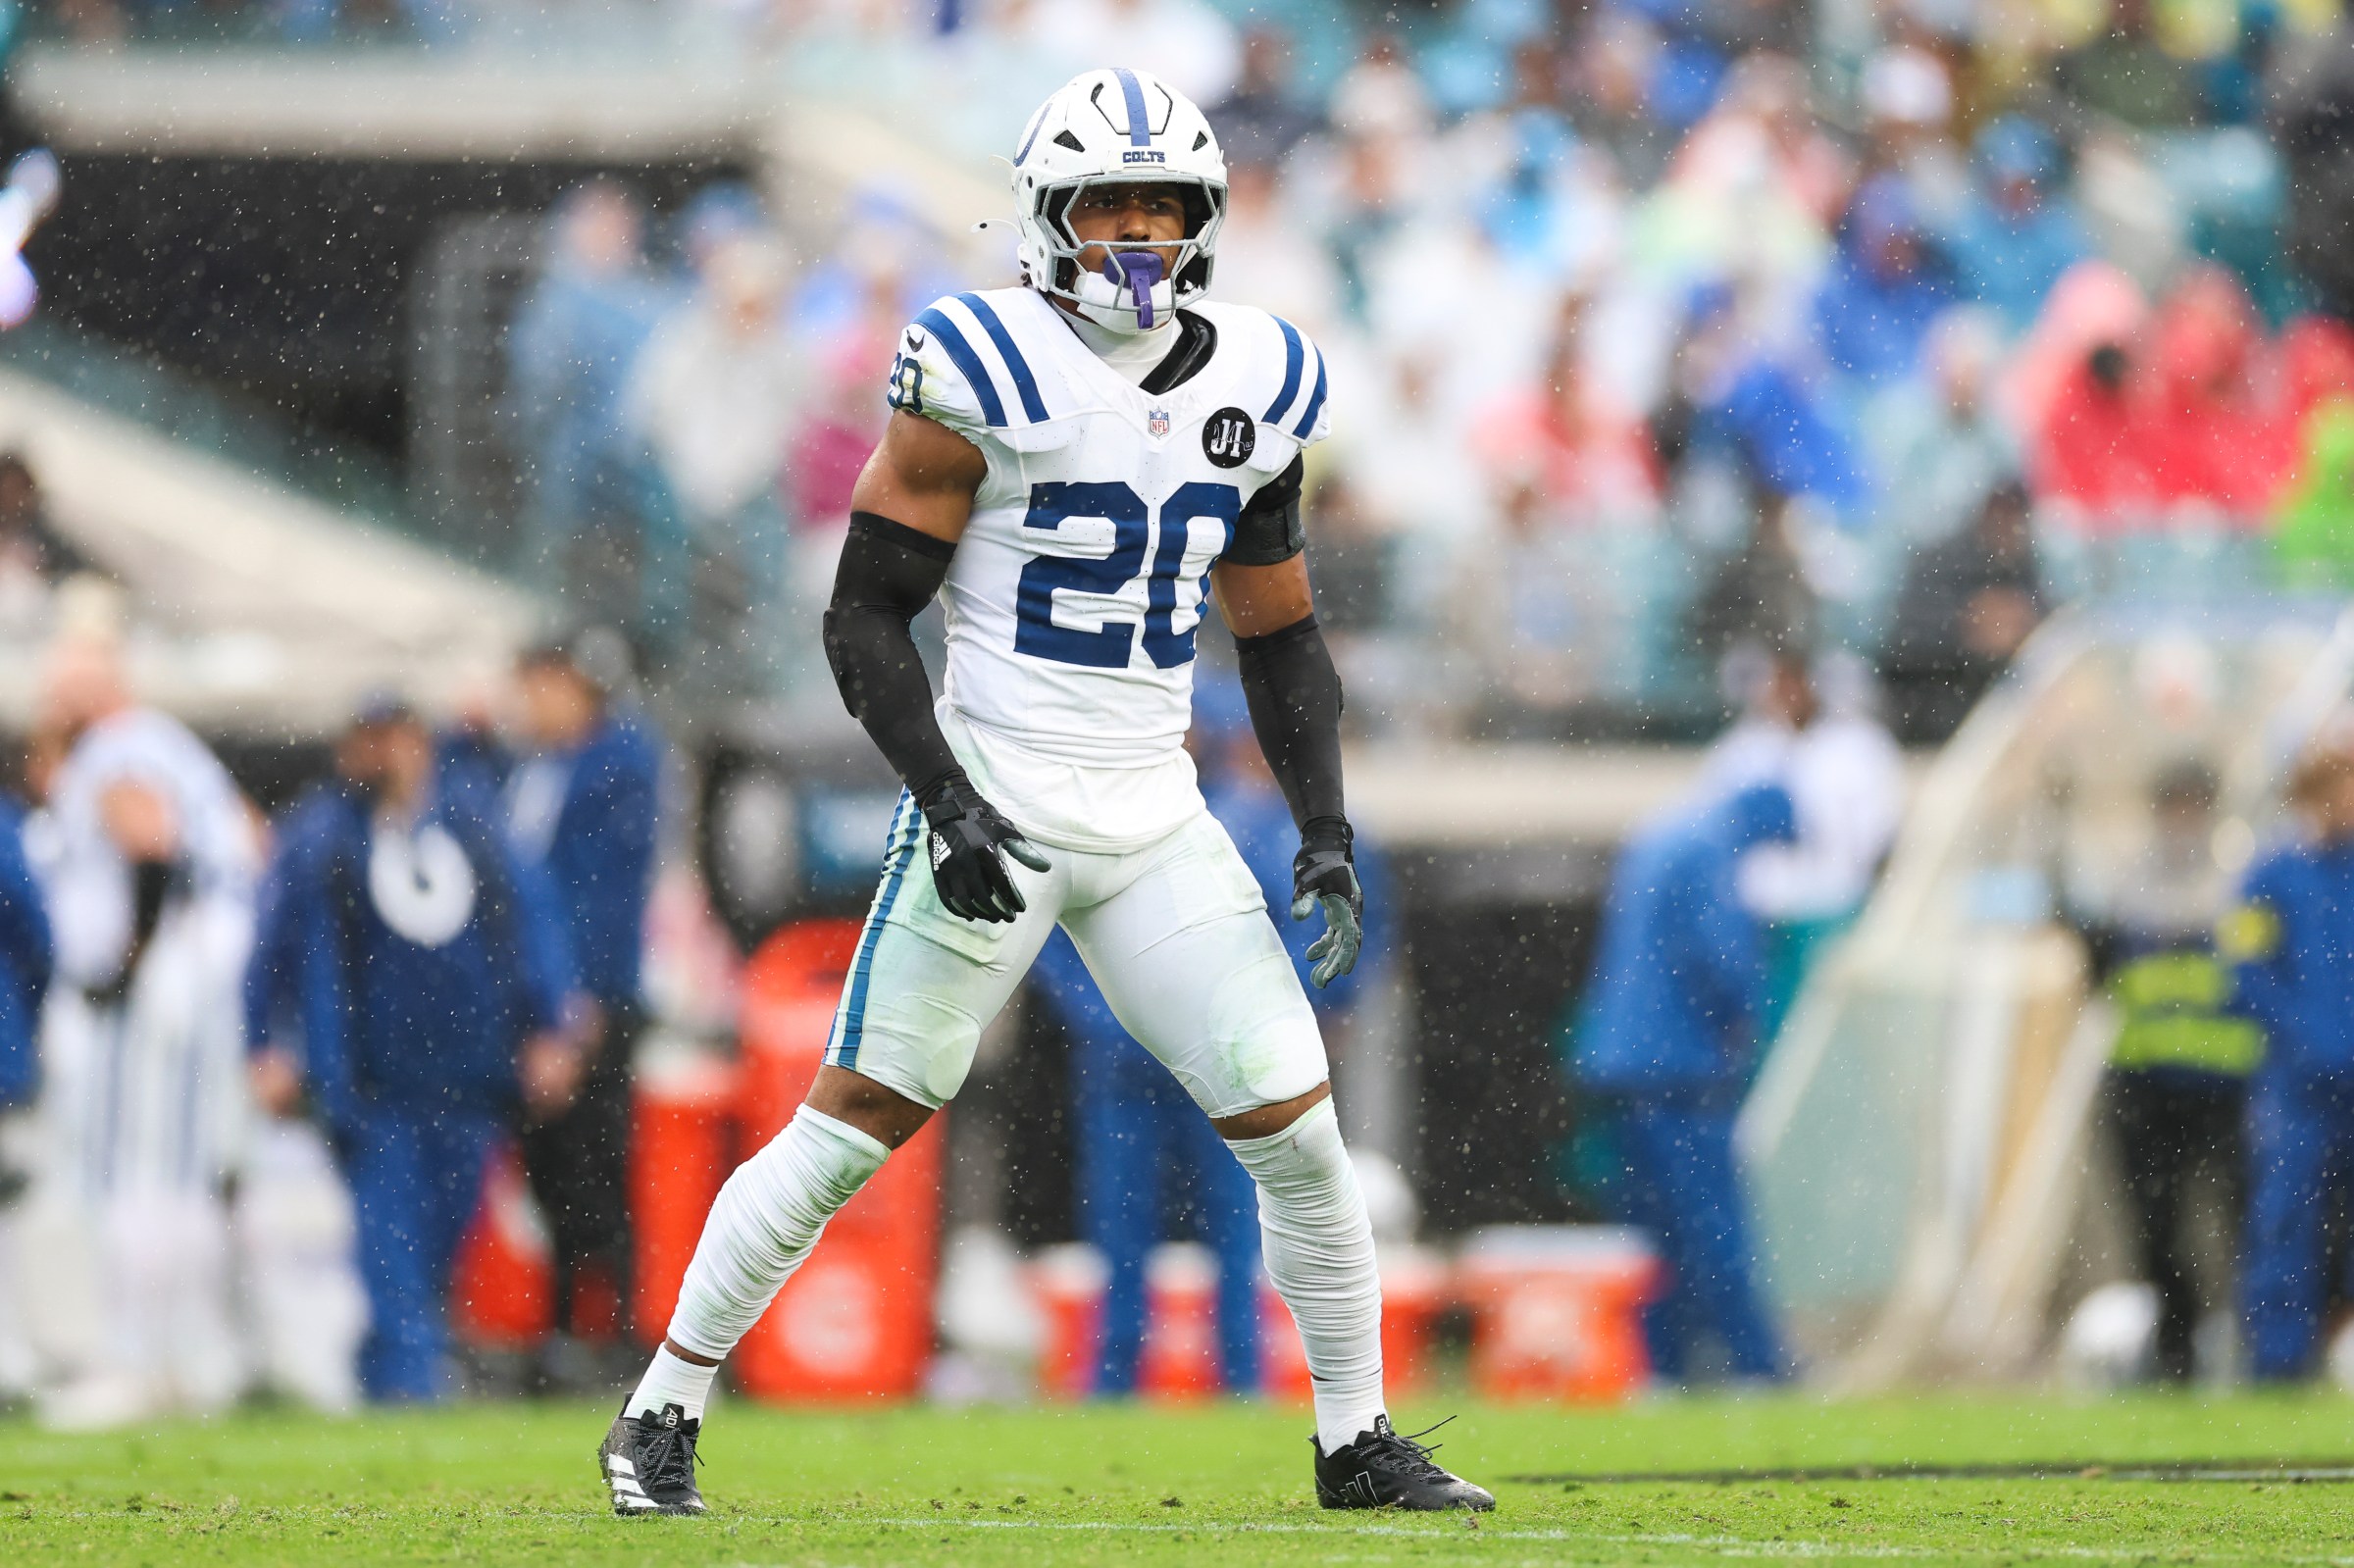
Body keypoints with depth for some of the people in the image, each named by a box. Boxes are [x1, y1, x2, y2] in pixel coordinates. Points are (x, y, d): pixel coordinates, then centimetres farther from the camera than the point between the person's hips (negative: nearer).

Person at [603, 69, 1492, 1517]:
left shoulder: (1257, 387, 7)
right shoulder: (986, 373, -10)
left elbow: (1281, 636, 17)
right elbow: (865, 617, -8)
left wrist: (1324, 830, 7)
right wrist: (945, 802, -18)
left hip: (1156, 821, 5)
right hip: (998, 807, -5)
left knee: (1299, 1127, 0)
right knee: (857, 1119, -6)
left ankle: (1358, 1441, 15)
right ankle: (661, 1419, 6)